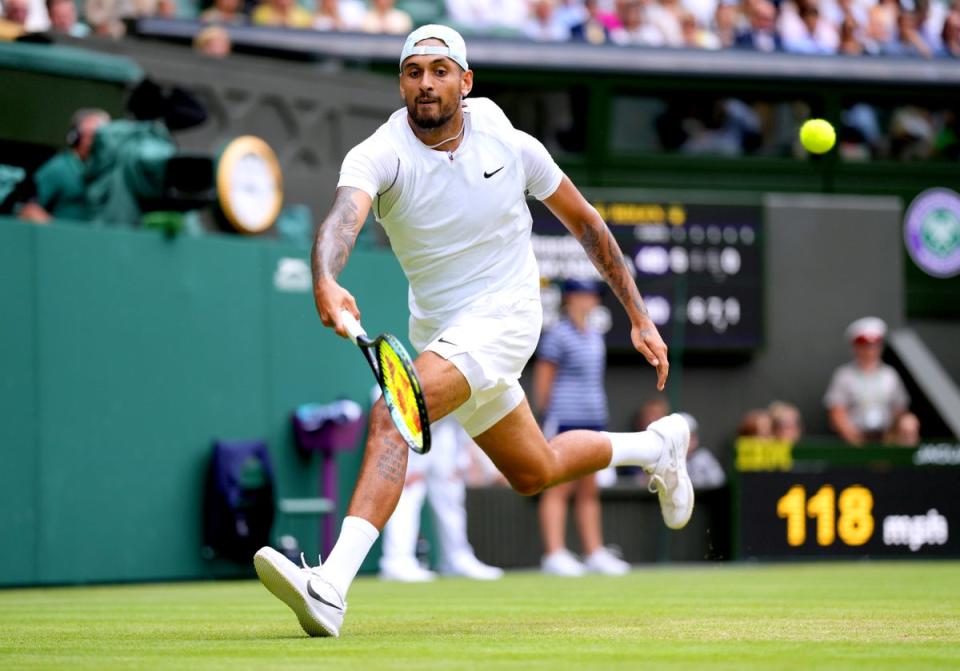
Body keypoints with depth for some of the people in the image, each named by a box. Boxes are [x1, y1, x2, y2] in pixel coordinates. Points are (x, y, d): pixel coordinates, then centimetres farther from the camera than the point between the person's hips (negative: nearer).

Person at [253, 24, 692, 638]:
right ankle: (657, 445, 50)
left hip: (503, 316, -4)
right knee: (535, 471, 22)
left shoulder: (510, 146, -9)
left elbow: (584, 221, 5)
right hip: (436, 328, 4)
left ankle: (332, 587, -38)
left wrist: (639, 316, 6)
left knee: (392, 415, -29)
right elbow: (343, 217, -36)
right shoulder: (381, 154, -14)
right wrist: (326, 282, -59)